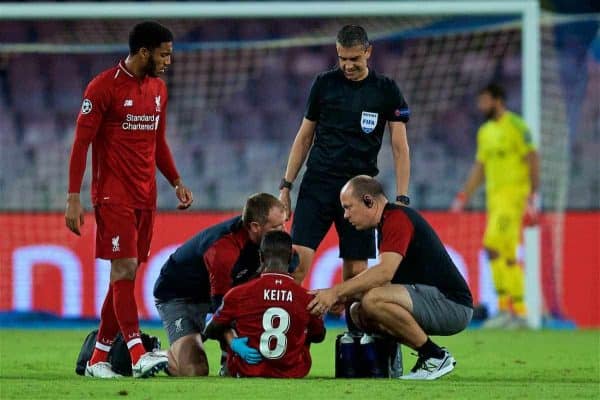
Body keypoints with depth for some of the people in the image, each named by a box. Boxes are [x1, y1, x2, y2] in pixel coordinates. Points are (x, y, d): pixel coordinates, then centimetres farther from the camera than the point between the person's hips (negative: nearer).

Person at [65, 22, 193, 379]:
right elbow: (81, 143, -9)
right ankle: (139, 355, -21)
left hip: (146, 197, 7)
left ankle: (99, 357, 12)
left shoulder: (158, 89, 13)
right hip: (113, 195, -7)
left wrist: (177, 182, 13)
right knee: (125, 270, -14)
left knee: (126, 275, 6)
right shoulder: (104, 87, -9)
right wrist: (74, 198, -14)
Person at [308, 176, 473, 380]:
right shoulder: (388, 222, 19)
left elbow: (385, 272, -27)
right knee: (359, 312, 5)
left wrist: (336, 292, -25)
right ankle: (428, 355, 3)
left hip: (453, 305, -10)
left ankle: (435, 356, -14)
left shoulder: (397, 218, -14)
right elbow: (386, 280, 18)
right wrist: (342, 297, 4)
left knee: (373, 300, -27)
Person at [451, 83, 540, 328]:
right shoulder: (485, 131, 16)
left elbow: (532, 159, -11)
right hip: (494, 196, 8)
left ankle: (504, 307, -17)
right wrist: (463, 197, 14)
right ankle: (519, 313, 8)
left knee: (493, 246, -18)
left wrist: (533, 196, -17)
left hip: (514, 194, -8)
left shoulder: (515, 126, -9)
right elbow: (480, 168, 21)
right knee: (508, 256, 6)